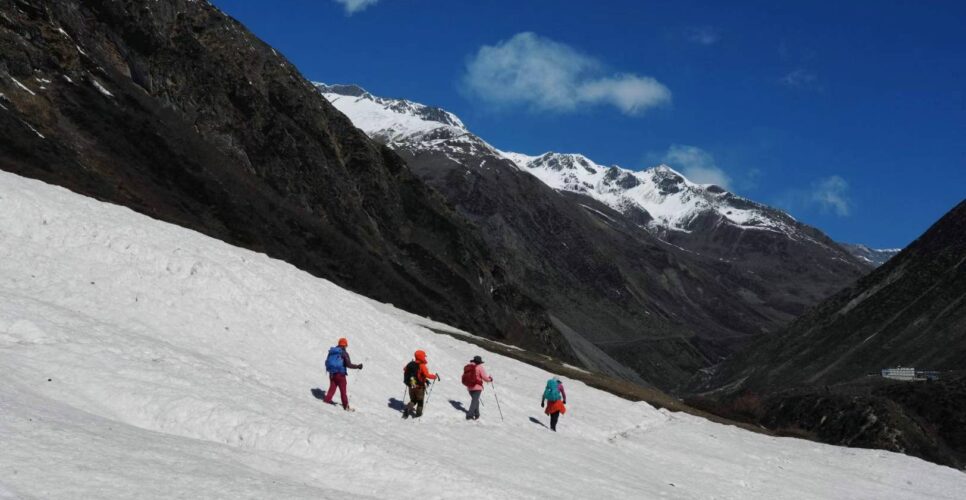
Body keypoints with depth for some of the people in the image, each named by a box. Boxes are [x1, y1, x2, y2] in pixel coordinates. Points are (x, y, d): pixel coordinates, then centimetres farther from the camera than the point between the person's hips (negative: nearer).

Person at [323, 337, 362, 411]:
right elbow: (348, 364, -17)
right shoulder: (344, 353, -11)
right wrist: (358, 366, -6)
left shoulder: (331, 351, 7)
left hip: (332, 374, 5)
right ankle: (346, 406, 6)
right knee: (343, 390, 2)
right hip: (340, 374, -5)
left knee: (332, 388, 16)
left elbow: (327, 362, 14)